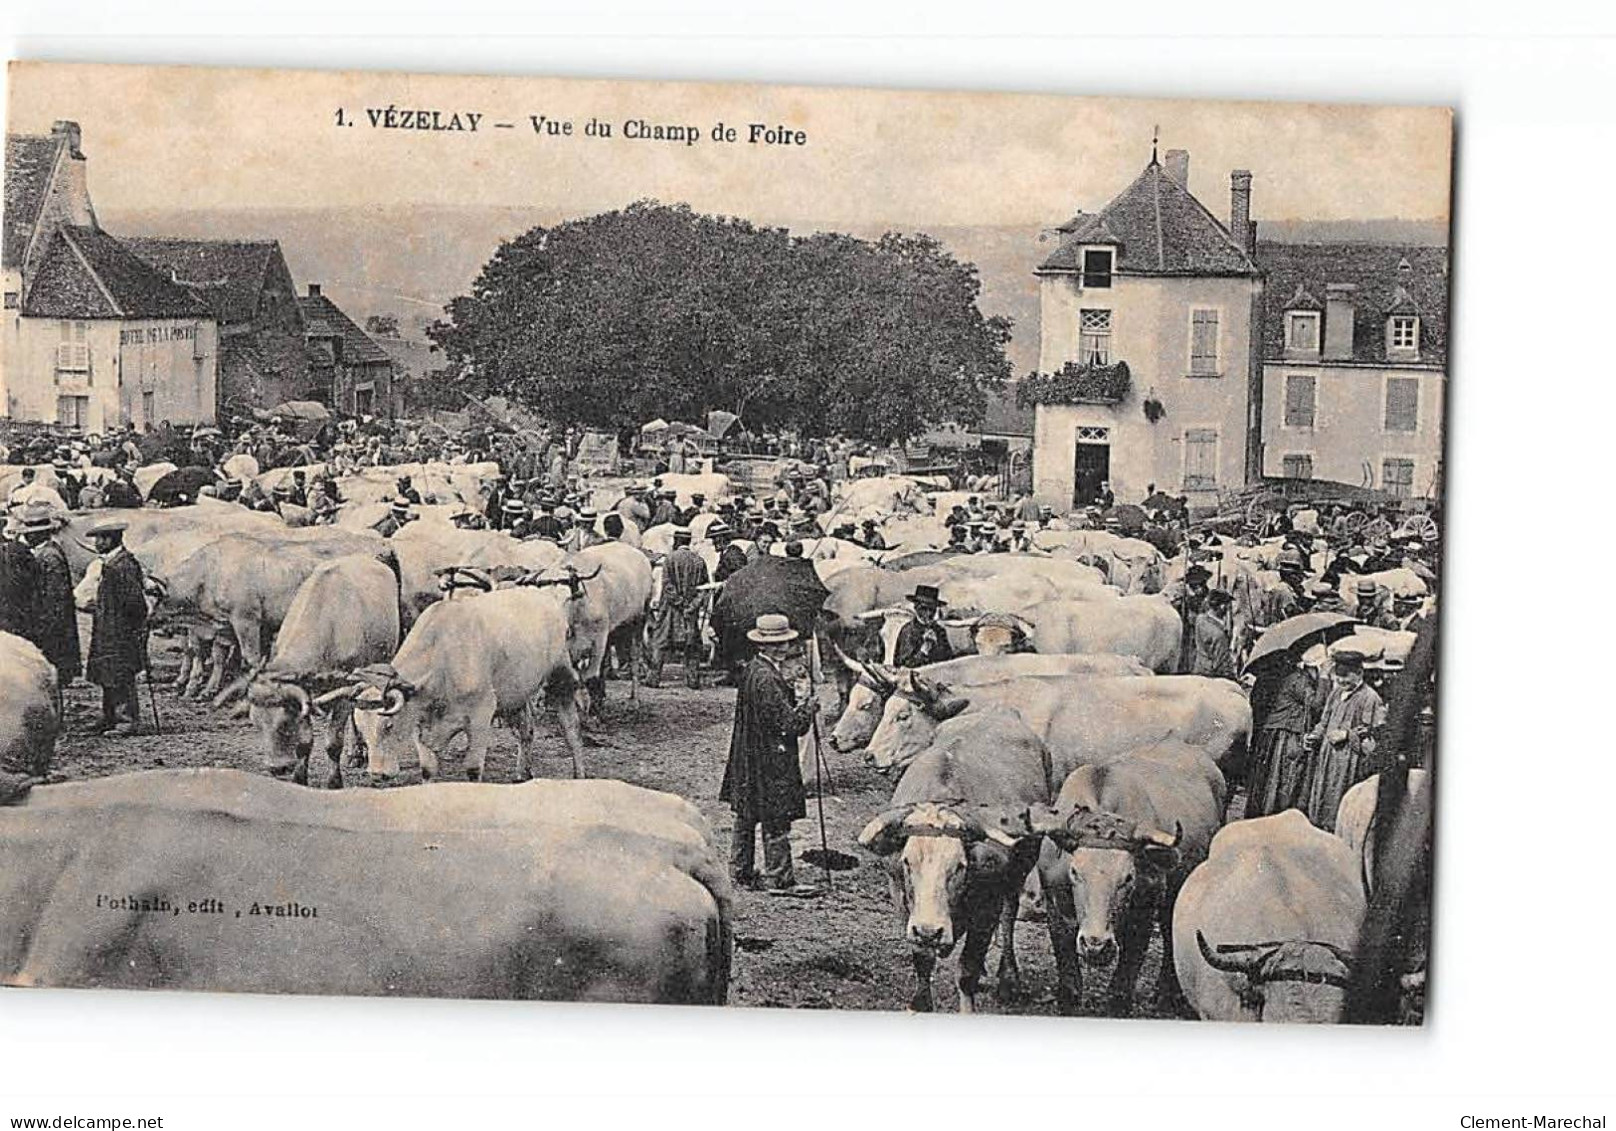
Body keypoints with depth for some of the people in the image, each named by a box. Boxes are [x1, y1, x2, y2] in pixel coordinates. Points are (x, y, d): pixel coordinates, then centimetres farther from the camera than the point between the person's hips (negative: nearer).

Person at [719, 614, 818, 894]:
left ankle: (741, 872, 24)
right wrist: (805, 698, -9)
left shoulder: (752, 669, 6)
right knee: (777, 821, 0)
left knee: (746, 816, 16)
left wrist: (795, 692, 3)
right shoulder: (768, 679, -24)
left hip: (749, 758, 10)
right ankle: (779, 878, 8)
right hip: (772, 761, -10)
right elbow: (793, 724, -23)